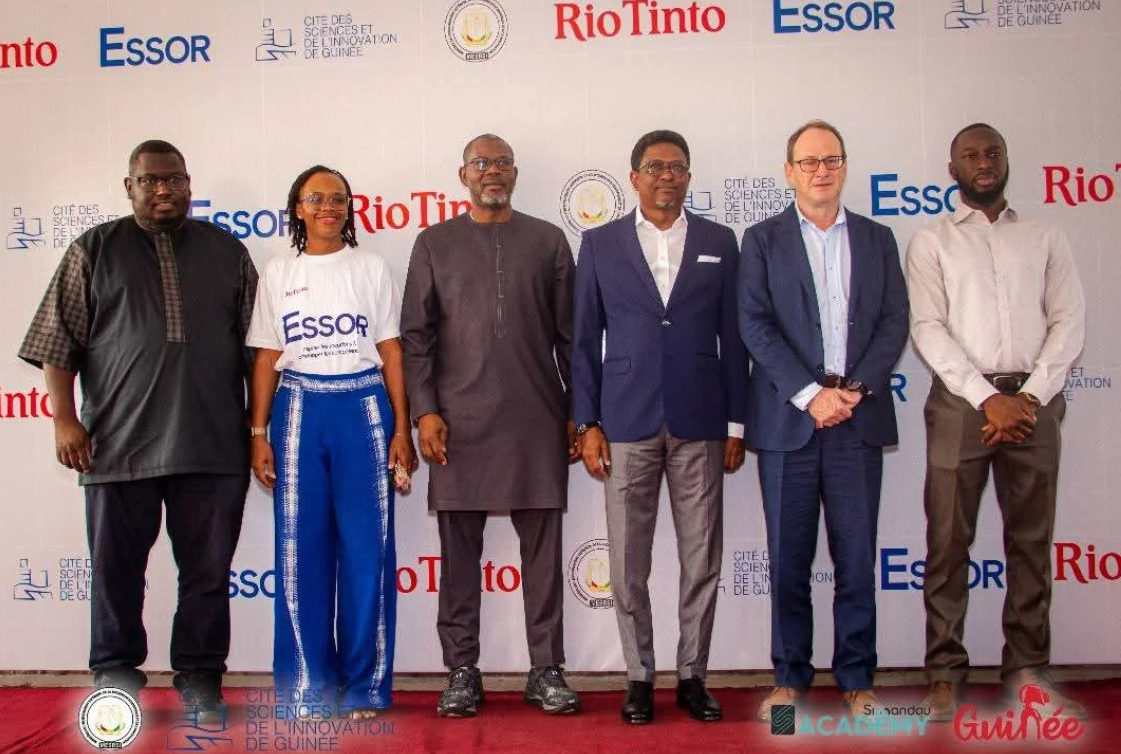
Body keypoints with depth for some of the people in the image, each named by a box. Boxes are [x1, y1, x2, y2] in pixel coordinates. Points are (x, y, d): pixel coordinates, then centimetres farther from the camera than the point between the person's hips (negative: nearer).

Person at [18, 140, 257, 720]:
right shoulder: (95, 250, 9)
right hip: (118, 441, 0)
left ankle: (200, 678, 19)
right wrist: (64, 417, -3)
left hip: (214, 443, 1)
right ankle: (115, 675, 24)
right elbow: (59, 340, 6)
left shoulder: (227, 251, 12)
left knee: (209, 568, 6)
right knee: (116, 565, 9)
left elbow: (256, 343, 12)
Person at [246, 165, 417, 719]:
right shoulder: (279, 273, 9)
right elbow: (267, 358, 9)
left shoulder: (371, 268, 6)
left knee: (366, 547, 0)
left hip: (363, 408, -1)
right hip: (298, 409, 1)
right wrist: (259, 433, 3)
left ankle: (364, 684, 12)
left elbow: (391, 352, 4)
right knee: (301, 548, 3)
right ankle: (307, 686, 14)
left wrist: (402, 429, -1)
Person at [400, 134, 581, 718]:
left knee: (542, 549, 4)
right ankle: (461, 672, 16)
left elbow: (569, 335, 9)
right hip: (460, 422, 0)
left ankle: (546, 671, 14)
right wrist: (425, 411, -4)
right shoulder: (434, 243, 9)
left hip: (537, 422, 0)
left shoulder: (548, 240, 10)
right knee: (460, 550, 5)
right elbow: (416, 334, 5)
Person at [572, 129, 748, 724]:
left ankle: (692, 675, 20)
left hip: (700, 424, 1)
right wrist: (586, 423, -1)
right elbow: (585, 339, 5)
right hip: (627, 423, 0)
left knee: (702, 561, 6)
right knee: (628, 564, 4)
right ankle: (640, 677, 19)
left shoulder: (718, 242, 8)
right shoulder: (600, 244, 6)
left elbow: (732, 337, 7)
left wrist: (736, 423, 3)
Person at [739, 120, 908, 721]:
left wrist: (855, 388, -10)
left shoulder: (876, 239, 13)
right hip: (787, 419, -1)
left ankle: (856, 681, 17)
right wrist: (811, 395, -13)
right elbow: (755, 326, -4)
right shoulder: (763, 240, 6)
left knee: (857, 557, 5)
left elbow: (895, 322, 5)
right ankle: (789, 678, 16)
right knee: (788, 558, 4)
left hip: (859, 420, 2)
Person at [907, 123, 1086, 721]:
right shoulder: (930, 241, 8)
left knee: (1032, 541, 6)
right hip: (960, 400, -2)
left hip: (1033, 401, 2)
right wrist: (989, 398, -12)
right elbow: (927, 328, -2)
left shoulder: (1045, 239, 14)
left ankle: (1026, 671, 16)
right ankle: (946, 673, 8)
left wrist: (1030, 396, -9)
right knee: (948, 542, 0)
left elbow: (1069, 321, 6)